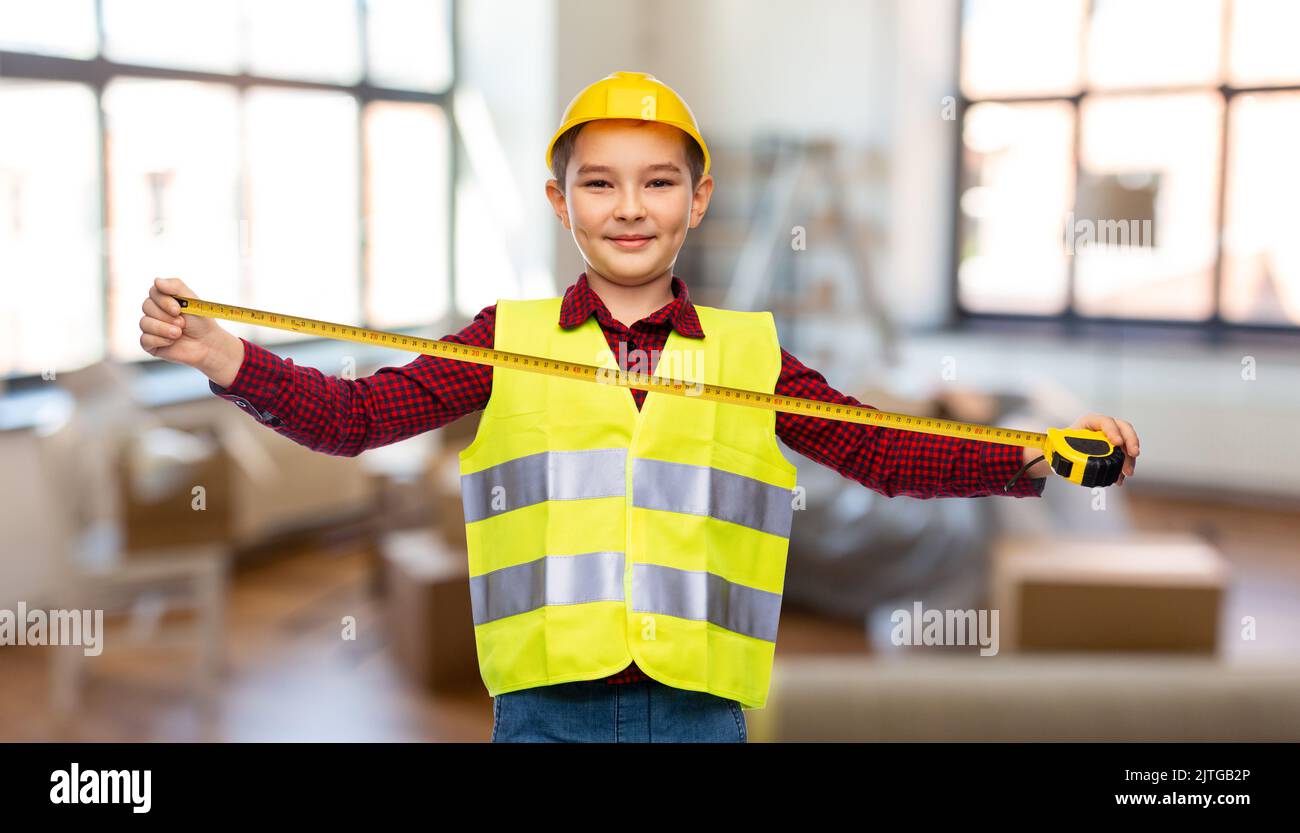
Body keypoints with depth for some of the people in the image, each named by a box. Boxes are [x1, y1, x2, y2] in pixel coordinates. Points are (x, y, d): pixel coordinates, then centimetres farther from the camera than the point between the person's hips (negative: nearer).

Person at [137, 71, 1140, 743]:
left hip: (698, 712, 1)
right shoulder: (510, 340, 5)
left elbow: (885, 452, 4)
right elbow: (356, 415, 0)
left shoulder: (750, 353, 7)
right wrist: (227, 358, -15)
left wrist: (1037, 458, -8)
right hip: (547, 710, 0)